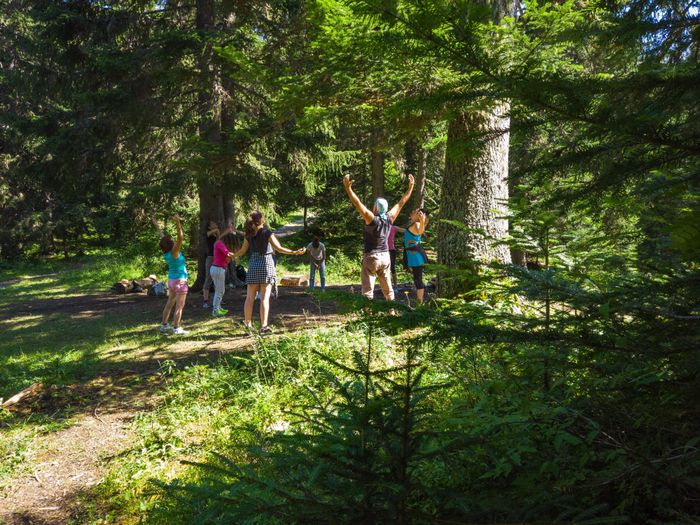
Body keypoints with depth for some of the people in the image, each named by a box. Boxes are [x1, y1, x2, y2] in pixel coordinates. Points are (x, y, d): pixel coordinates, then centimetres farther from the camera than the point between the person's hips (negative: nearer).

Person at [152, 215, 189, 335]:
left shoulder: (166, 253, -1)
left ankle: (164, 326, 19)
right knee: (179, 306, -2)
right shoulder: (174, 252, -19)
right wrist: (178, 225, -40)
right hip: (180, 281, -8)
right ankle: (176, 329, -1)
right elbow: (180, 238, -32)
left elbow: (163, 237, 11)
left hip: (171, 280, 8)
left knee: (170, 303, 14)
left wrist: (157, 226, 21)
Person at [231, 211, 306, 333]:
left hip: (253, 265, 3)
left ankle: (247, 323, 13)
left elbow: (242, 251, 14)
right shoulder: (267, 233, -7)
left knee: (250, 297, 9)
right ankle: (263, 326, -6)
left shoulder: (249, 235, 5)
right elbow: (278, 248, -17)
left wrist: (233, 256, 34)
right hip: (266, 265, -3)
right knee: (264, 298, -3)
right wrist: (294, 252, -21)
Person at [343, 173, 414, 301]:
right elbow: (401, 203, 9)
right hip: (385, 257, 5)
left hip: (371, 257, -5)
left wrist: (348, 188, -29)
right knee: (387, 288, 14)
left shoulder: (372, 219, -15)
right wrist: (410, 187, 17)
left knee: (367, 290, -6)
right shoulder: (389, 218, -1)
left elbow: (358, 204, -24)